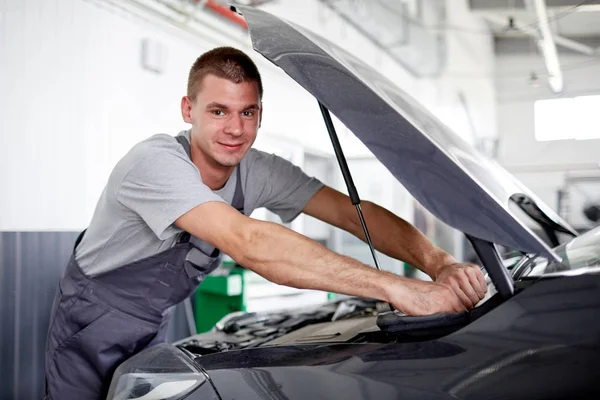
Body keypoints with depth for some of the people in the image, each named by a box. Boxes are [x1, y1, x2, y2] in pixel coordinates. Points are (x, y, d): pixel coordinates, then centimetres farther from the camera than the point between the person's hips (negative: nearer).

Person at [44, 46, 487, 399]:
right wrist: (399, 290, -51)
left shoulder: (260, 172, -14)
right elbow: (249, 244, -48)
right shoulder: (156, 162, -35)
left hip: (153, 328, 5)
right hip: (92, 324, -5)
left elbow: (352, 211, -17)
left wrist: (439, 263, -36)